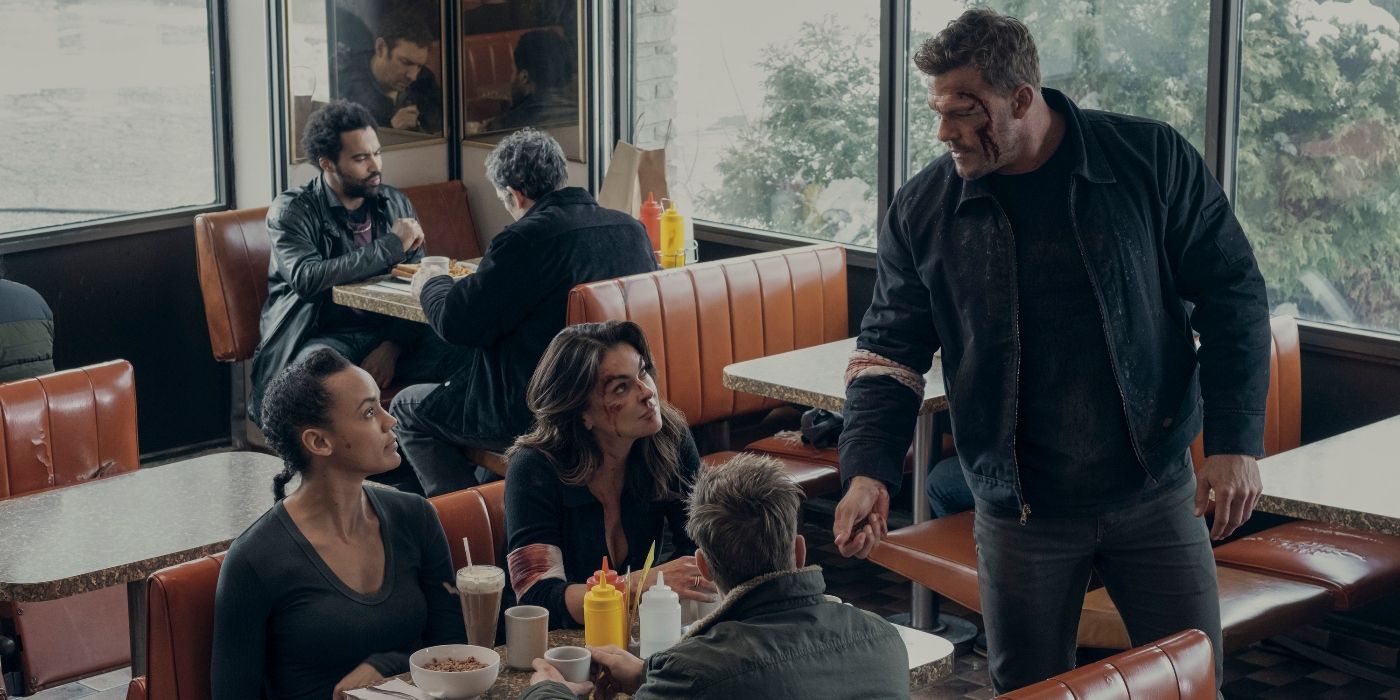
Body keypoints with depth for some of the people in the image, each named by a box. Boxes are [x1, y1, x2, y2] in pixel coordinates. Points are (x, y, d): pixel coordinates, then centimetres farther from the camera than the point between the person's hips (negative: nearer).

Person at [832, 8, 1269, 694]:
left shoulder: (1152, 160, -9)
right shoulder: (922, 210, -4)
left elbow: (1231, 293, -4)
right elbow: (890, 350, 1)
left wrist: (1234, 439, -10)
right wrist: (868, 470, -15)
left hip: (1154, 491, -1)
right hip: (1020, 509, 1)